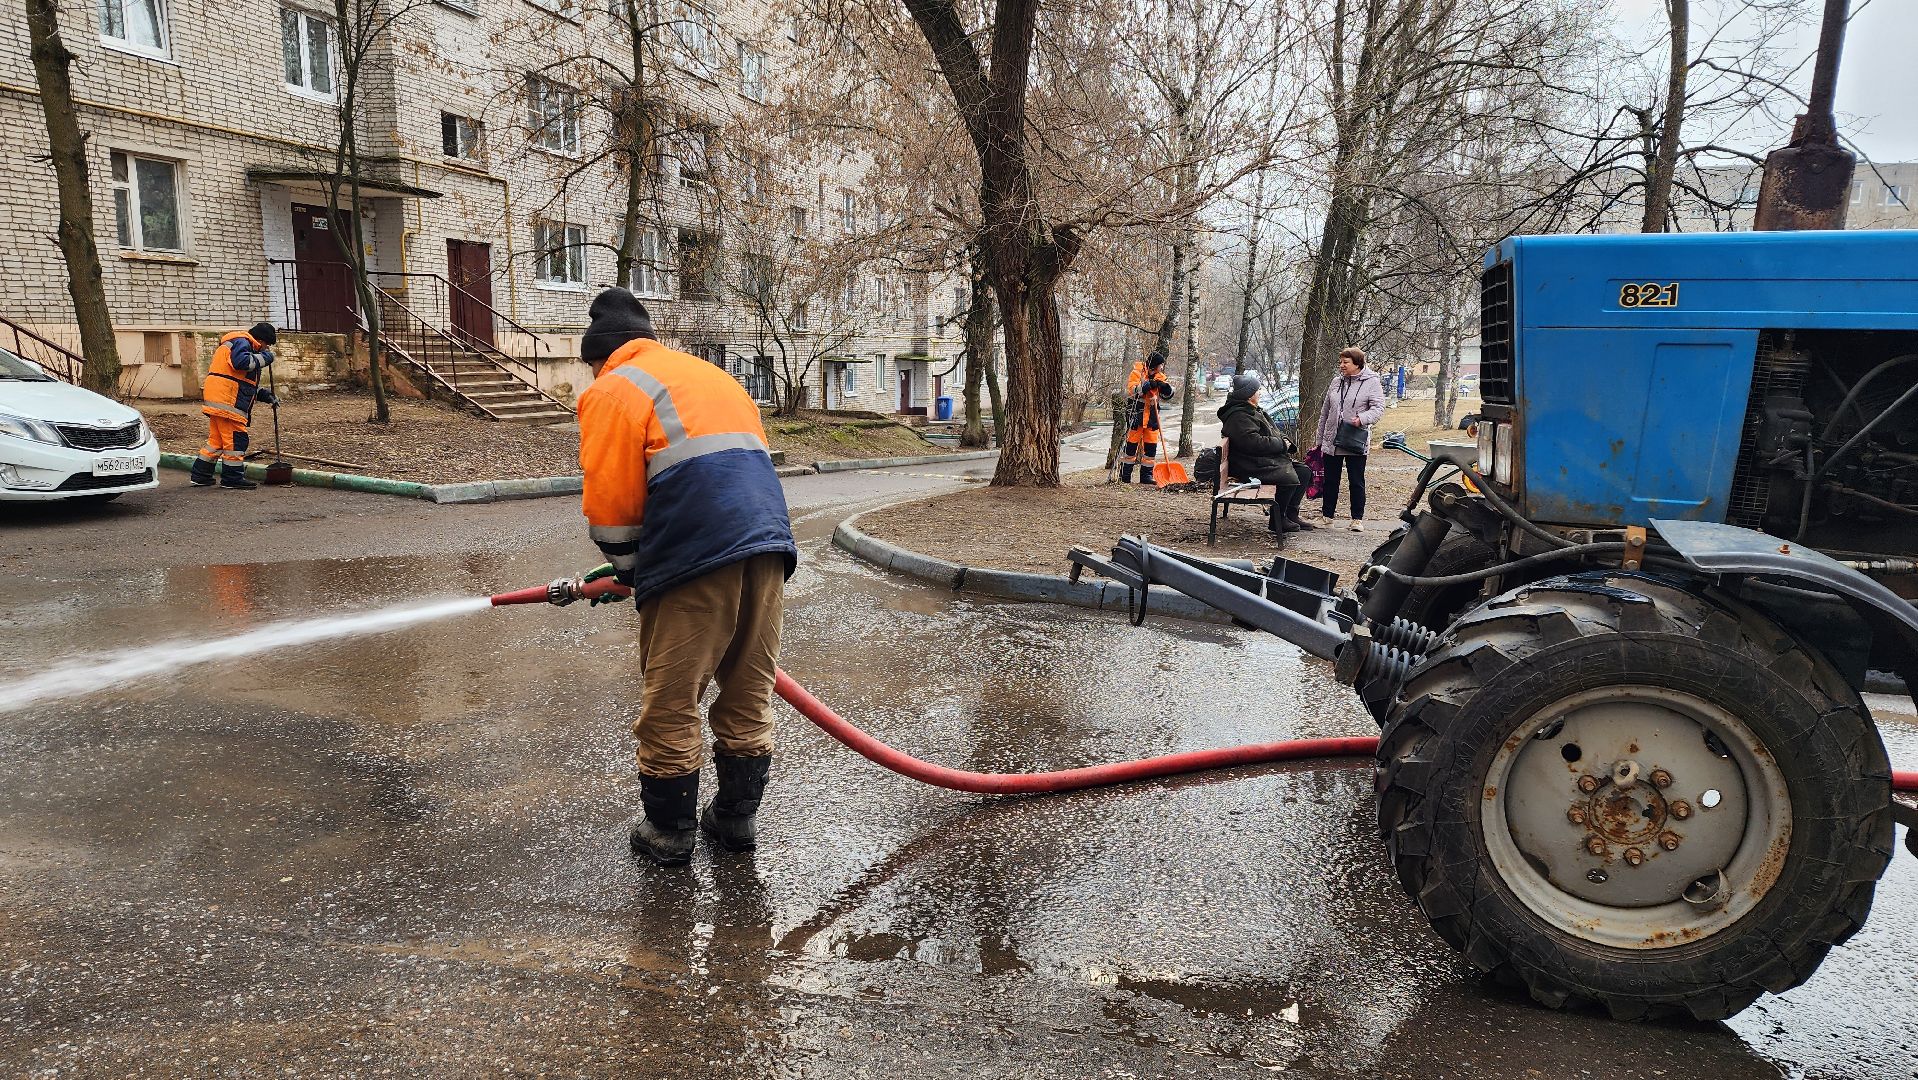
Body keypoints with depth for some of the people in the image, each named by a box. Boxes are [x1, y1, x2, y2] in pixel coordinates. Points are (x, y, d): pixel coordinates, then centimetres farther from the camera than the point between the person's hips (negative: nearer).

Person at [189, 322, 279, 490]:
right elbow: (240, 362, -28)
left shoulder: (244, 345, 27)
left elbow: (247, 383, 29)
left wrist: (266, 396, 19)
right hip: (226, 401, -11)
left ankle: (199, 476, 22)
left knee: (216, 439, 16)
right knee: (236, 439, -6)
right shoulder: (241, 342, -6)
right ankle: (233, 478, 0)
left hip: (217, 401, 11)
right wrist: (264, 357, -15)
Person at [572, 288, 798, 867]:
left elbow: (610, 504, -3)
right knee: (748, 695, 15)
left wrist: (629, 566, 16)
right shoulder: (713, 375, 29)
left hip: (695, 558, -7)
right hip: (768, 543, 7)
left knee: (670, 705, 6)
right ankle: (736, 817, 27)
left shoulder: (613, 391, 6)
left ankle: (669, 833, 18)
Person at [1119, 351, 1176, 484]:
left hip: (1152, 415, 5)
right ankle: (1124, 475, 7)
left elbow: (1167, 396, 8)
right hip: (1136, 413, -5)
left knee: (1151, 444, 4)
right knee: (1132, 443, -1)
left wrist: (1165, 387, -13)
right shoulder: (1137, 372, -7)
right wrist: (1148, 385, -29)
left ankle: (1146, 475, 11)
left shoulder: (1160, 376, 10)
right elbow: (1131, 389, -21)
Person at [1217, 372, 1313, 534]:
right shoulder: (1238, 416, -16)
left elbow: (1272, 435, 26)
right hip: (1252, 467, -11)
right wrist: (1281, 444, -16)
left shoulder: (1255, 411, 21)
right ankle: (1277, 520, -13)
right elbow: (1253, 442, -27)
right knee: (1289, 477, -28)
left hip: (1272, 459, 11)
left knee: (1304, 472, 5)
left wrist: (1284, 441, 3)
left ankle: (1291, 514, 8)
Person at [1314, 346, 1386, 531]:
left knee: (1356, 481, 3)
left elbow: (1378, 408, -10)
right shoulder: (1336, 382, 11)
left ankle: (1358, 519, 11)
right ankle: (1327, 515, 21)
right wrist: (1320, 440, 15)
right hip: (1331, 441, 5)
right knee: (1330, 480, 11)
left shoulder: (1371, 383, -3)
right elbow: (1325, 412, 16)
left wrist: (1362, 418, -30)